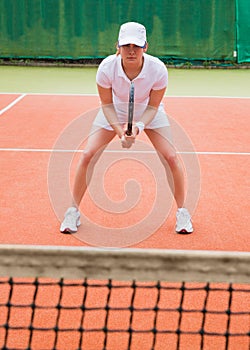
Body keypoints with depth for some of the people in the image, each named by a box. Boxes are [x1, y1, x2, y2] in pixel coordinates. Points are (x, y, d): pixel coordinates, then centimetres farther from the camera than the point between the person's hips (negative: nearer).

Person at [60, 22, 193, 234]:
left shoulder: (158, 69, -33)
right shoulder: (106, 67, -32)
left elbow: (152, 107, -19)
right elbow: (107, 105, -18)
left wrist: (138, 126, -36)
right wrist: (119, 131, -32)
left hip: (148, 112, 0)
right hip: (114, 111, 0)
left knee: (170, 157, -12)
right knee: (87, 156, -10)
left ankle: (182, 211, 10)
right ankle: (74, 211, 9)